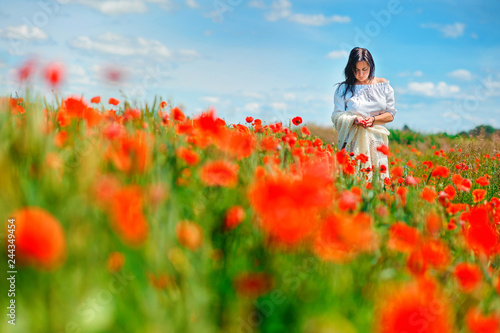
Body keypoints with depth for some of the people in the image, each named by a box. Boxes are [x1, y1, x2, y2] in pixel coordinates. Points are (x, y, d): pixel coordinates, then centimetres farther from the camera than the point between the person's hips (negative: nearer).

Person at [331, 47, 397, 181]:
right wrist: (354, 120, -17)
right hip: (352, 139, -1)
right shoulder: (344, 89, 4)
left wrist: (373, 119, -10)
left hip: (376, 139, 2)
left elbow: (390, 115, 9)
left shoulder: (383, 85, 9)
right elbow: (337, 116, 2)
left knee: (378, 174, -8)